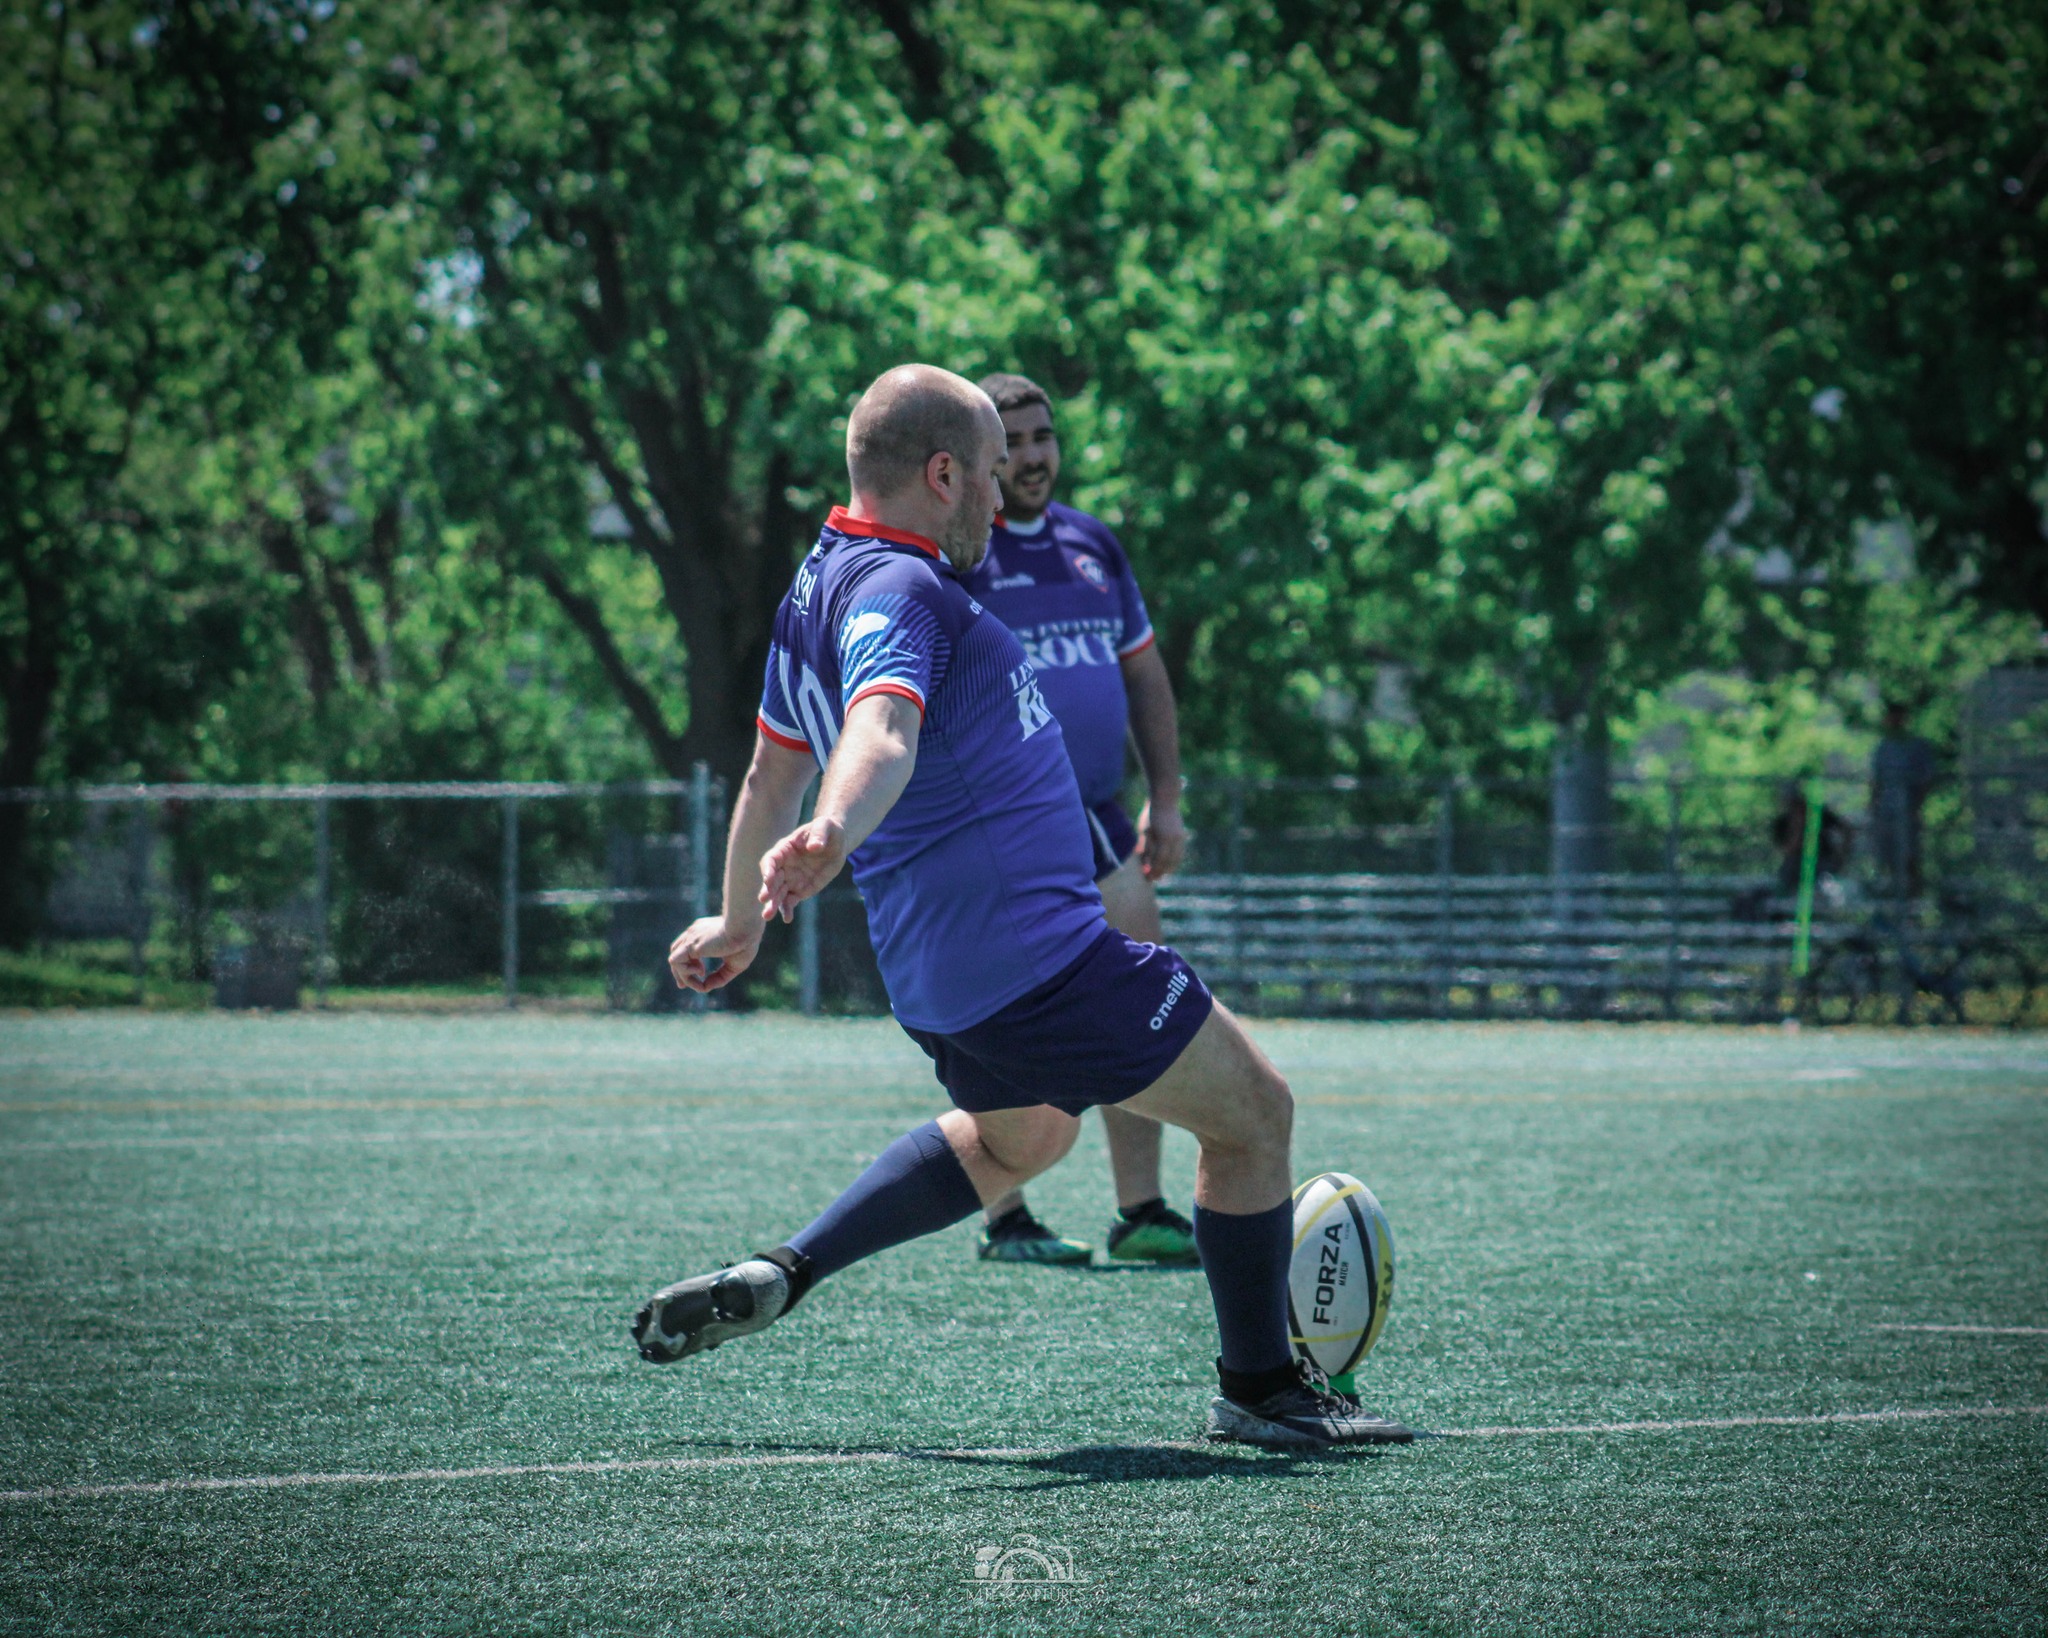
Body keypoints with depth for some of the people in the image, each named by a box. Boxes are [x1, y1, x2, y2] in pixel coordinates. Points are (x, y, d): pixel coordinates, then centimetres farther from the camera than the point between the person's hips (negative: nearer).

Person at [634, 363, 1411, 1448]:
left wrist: (739, 923, 37)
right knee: (1254, 1113, 2)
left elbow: (772, 773, 26)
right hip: (1035, 949, -11)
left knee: (1017, 1136, 34)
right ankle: (1258, 1386, 15)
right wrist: (834, 832, -58)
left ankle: (775, 1275, 22)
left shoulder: (819, 586, 13)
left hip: (937, 974, 11)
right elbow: (883, 729, -38)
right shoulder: (895, 588, -18)